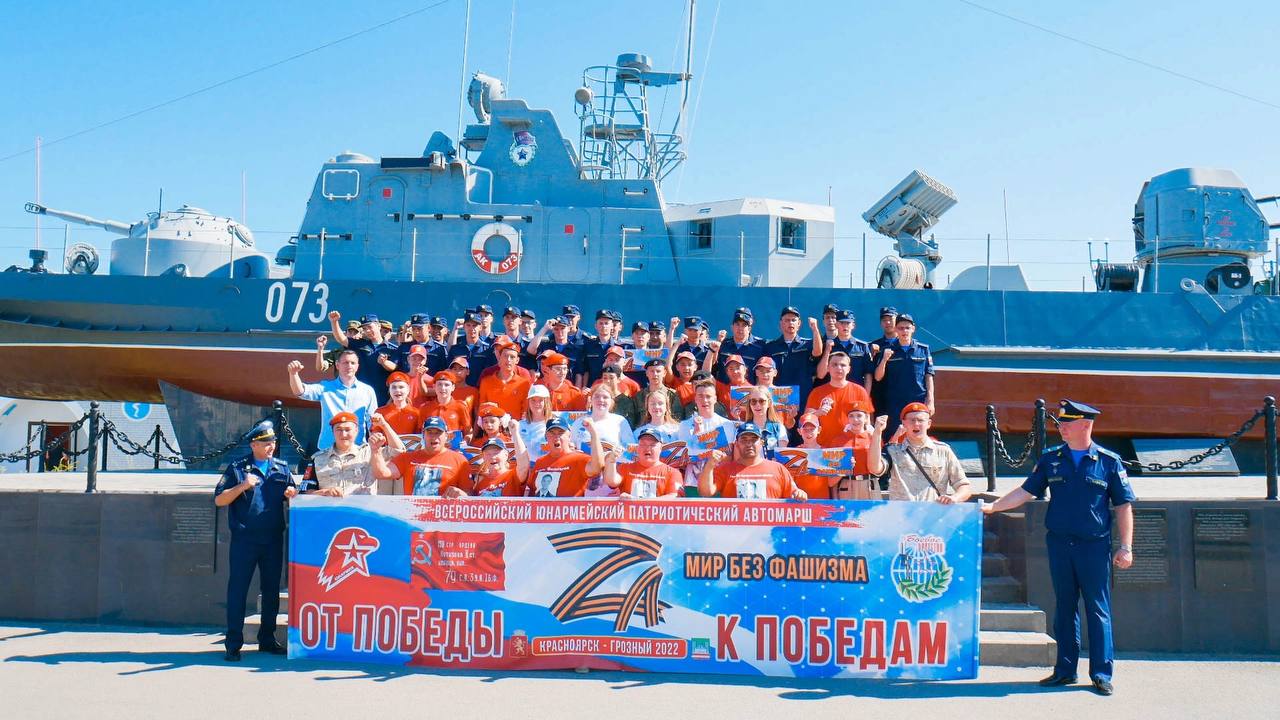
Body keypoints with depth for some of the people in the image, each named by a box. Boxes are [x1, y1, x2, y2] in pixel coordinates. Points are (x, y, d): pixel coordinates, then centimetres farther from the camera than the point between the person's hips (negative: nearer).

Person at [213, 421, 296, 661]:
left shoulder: (282, 468, 11)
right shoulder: (237, 468, 1)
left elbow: (292, 498, 18)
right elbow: (219, 500, -2)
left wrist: (292, 494, -5)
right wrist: (242, 486, -16)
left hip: (273, 539, 4)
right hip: (244, 539, -4)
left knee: (272, 589, 9)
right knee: (237, 589, -2)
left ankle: (267, 639, 21)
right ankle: (233, 644, 5)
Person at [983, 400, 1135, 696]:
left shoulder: (1109, 461, 0)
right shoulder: (1051, 459, 7)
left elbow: (1124, 506, 2)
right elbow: (1026, 491, 9)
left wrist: (1126, 547, -3)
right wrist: (992, 507, -1)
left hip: (1095, 546, -3)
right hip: (1059, 544, 3)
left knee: (1098, 610, 0)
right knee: (1064, 607, 10)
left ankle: (1102, 674, 8)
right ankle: (1065, 670, 18)